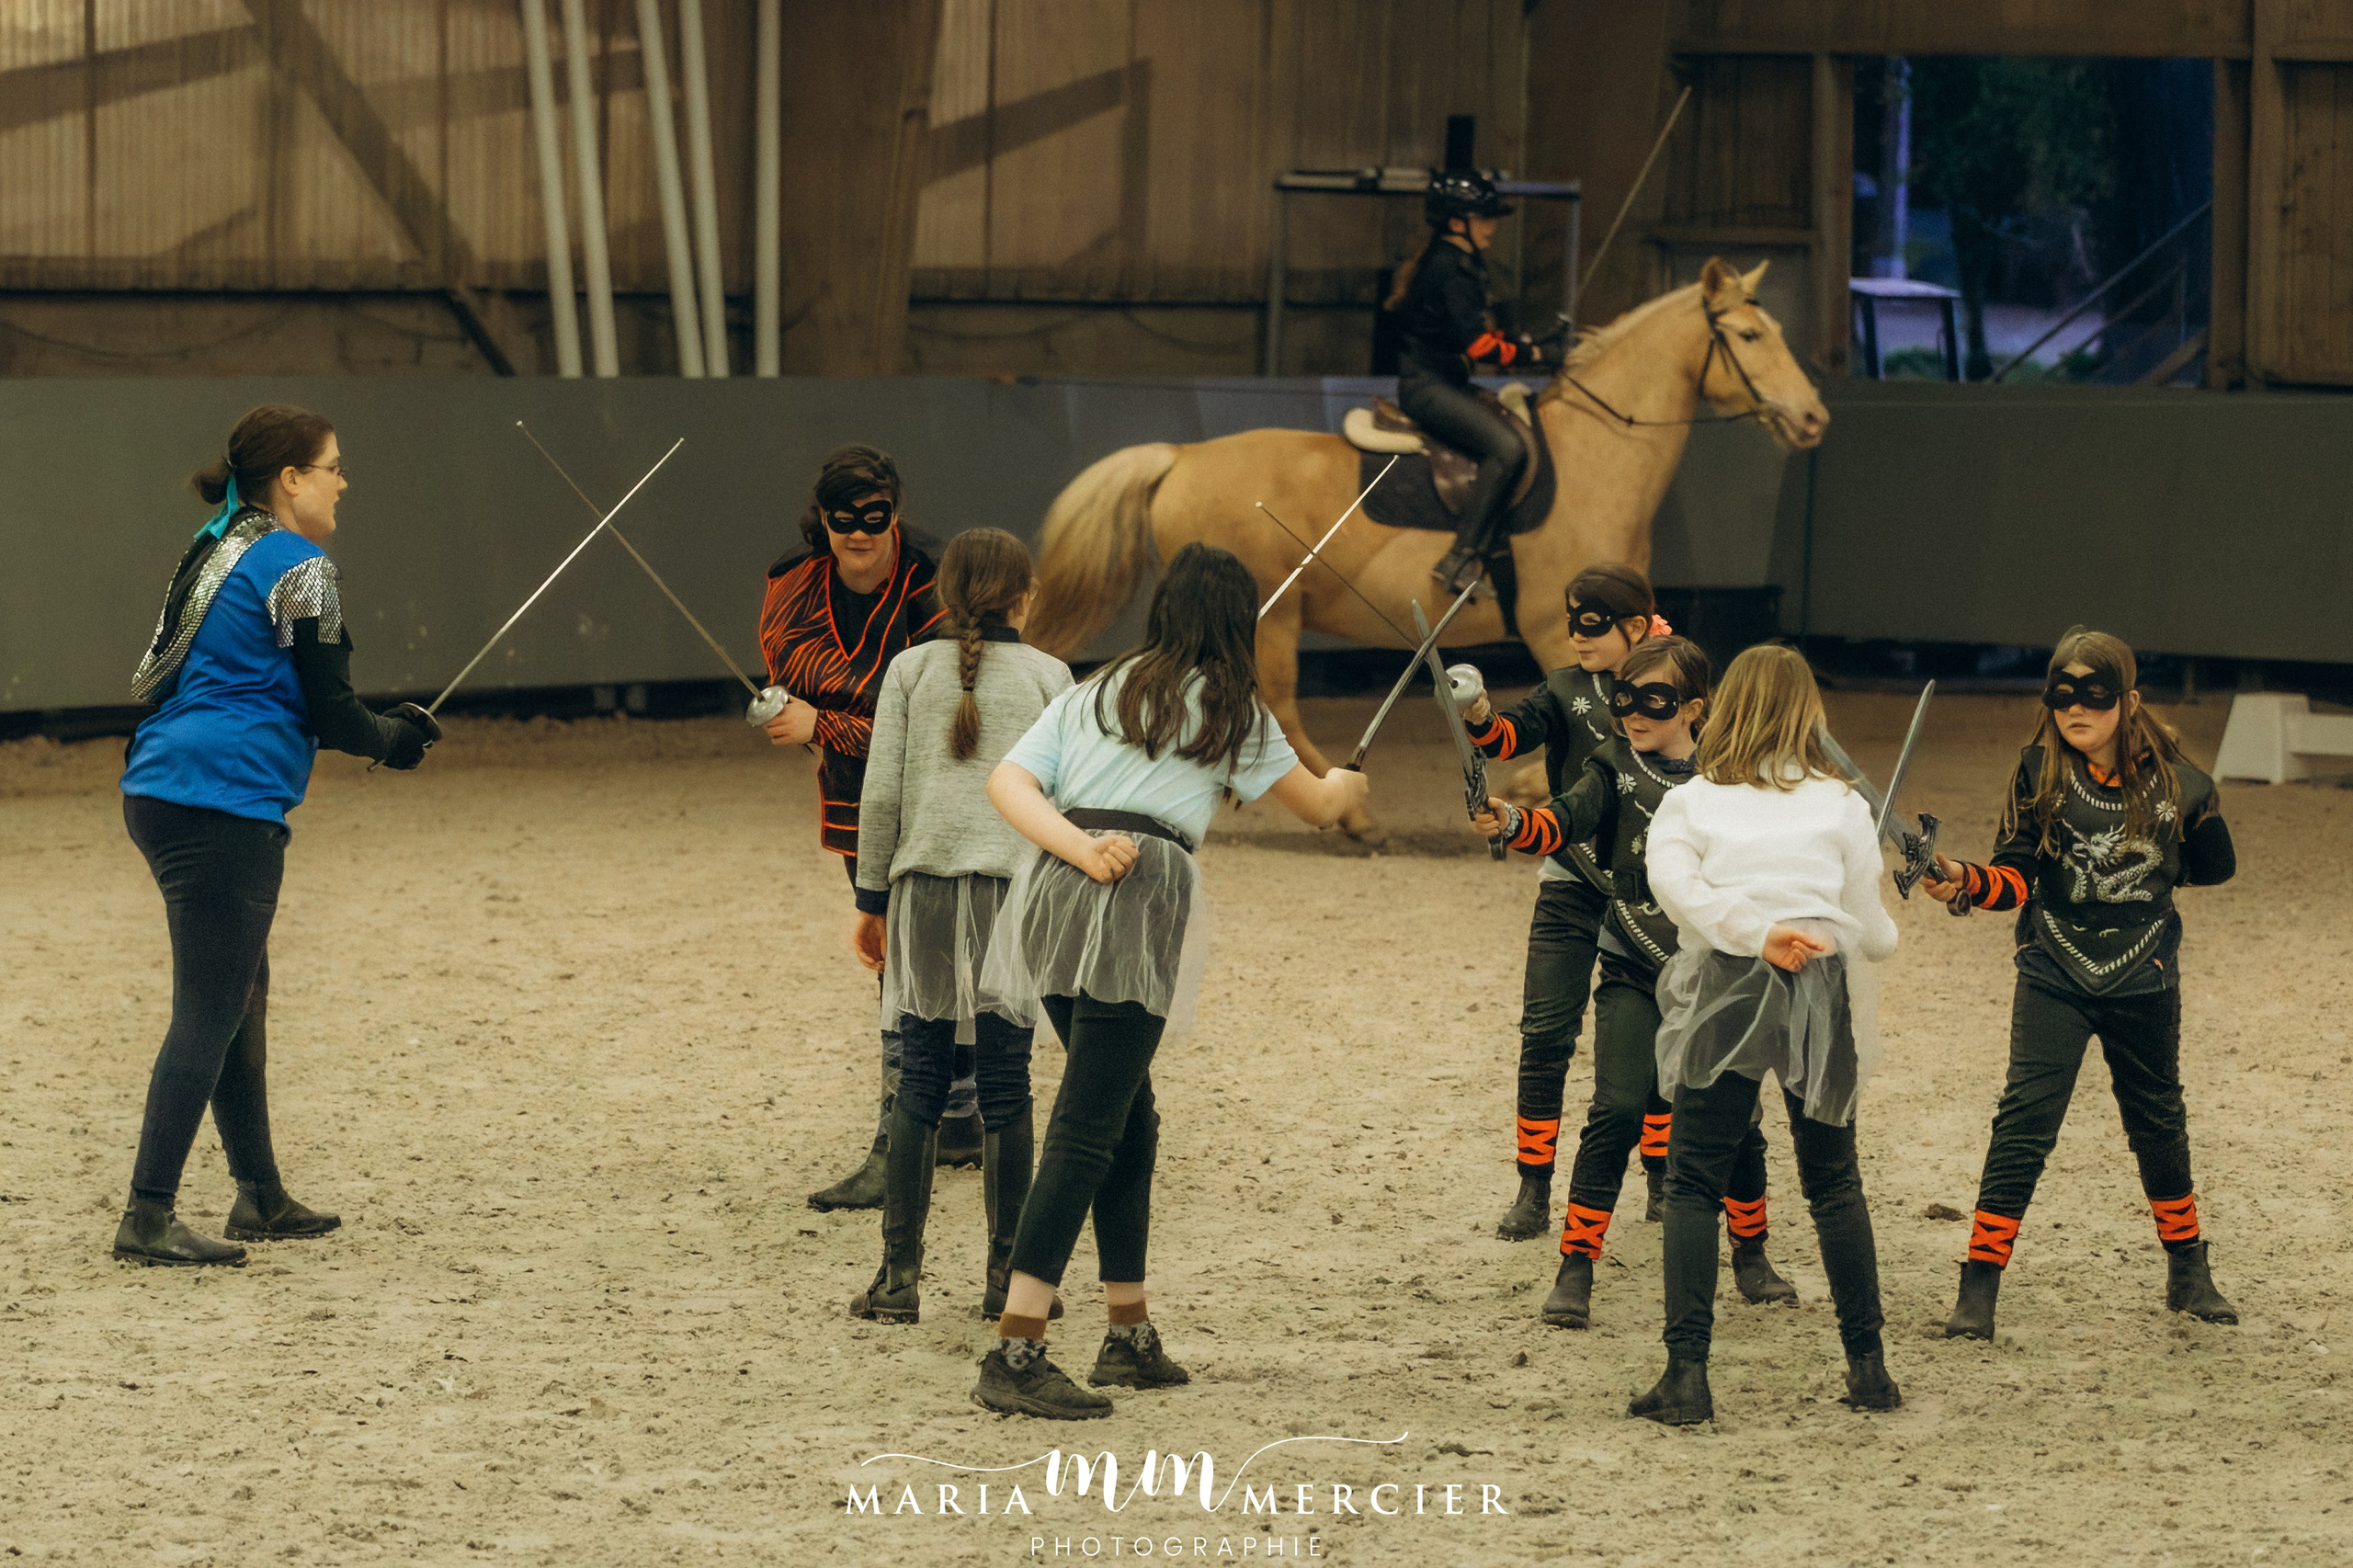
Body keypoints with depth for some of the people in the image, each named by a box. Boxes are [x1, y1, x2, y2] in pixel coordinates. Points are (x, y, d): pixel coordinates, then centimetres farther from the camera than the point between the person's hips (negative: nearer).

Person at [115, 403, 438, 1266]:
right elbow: (327, 710, -11)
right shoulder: (299, 569, -9)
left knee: (241, 997, 18)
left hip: (161, 792, 9)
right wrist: (391, 736, 11)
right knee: (209, 1012, -7)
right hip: (225, 800, -9)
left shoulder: (217, 550, 17)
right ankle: (149, 1217, -10)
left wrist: (382, 722, 21)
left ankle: (261, 1196, 25)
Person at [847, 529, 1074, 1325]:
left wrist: (872, 900, 10)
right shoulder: (1047, 676, 4)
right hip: (1012, 889, -1)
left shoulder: (912, 670, 6)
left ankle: (900, 1275, 1)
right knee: (1005, 1089, 3)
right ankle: (1007, 1275, 6)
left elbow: (881, 794, 2)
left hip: (924, 889, 1)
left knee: (919, 1087, 4)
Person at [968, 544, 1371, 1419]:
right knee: (1086, 1132, -11)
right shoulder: (1229, 710, 11)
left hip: (1053, 890, 6)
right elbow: (1315, 806, 24)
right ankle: (1013, 1358, -21)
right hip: (1135, 910, -6)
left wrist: (1080, 848, -6)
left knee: (1129, 1117, 19)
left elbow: (1008, 781, 7)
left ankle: (1131, 1337, 25)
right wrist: (1345, 785, 47)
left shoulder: (1095, 692, 22)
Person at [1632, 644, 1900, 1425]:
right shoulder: (1840, 805, 10)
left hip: (1723, 991, -1)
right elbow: (1872, 931, 10)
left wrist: (1757, 932, -16)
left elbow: (1671, 878, -11)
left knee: (1693, 1185, 3)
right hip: (1821, 992, 1)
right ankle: (1868, 1365, 17)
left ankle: (1687, 1374, -8)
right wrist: (1882, 935, 33)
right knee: (1833, 1182, 16)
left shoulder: (1690, 803, 9)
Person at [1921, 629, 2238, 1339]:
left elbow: (2215, 867, 9)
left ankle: (2189, 1275, 36)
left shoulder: (2176, 783, -7)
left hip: (2143, 981, 1)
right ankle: (1978, 1292, -10)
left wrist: (2145, 867, 2)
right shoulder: (2040, 770, -7)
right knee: (2024, 1122, -12)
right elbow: (2017, 876, -11)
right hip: (2054, 978, -1)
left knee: (2157, 1122, 17)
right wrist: (1965, 881, -29)